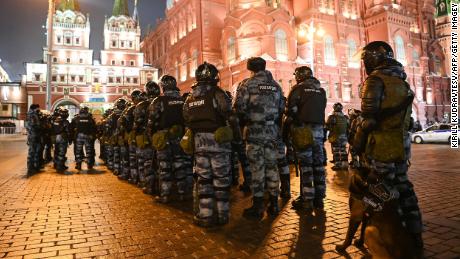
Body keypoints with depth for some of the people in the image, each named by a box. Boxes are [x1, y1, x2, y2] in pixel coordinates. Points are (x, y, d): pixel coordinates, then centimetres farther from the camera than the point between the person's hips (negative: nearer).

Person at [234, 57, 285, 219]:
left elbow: (239, 108, -9)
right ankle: (274, 204, 18)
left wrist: (245, 121, 9)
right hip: (272, 132, 5)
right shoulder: (276, 85, 12)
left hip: (254, 131, -4)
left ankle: (257, 207, 6)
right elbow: (282, 109, 11)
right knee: (272, 166, 11)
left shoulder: (248, 84, -4)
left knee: (257, 168, 0)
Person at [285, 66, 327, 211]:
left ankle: (307, 200, -1)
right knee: (318, 164, 8)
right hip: (319, 130, 6)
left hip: (304, 130, -5)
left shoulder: (298, 88, -1)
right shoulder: (321, 90, 17)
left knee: (305, 165, -4)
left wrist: (287, 130, 2)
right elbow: (322, 111, 14)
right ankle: (319, 199, 13)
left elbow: (291, 111, -7)